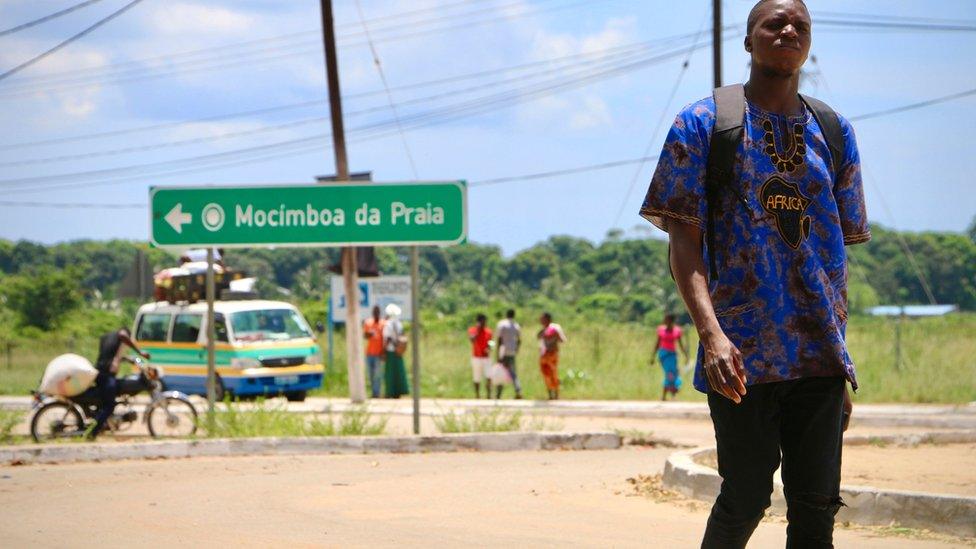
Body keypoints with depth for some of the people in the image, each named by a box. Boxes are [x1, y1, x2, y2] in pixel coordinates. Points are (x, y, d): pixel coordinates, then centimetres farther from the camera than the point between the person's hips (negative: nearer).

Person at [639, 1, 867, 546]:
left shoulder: (834, 132, 14)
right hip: (743, 354, -3)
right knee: (746, 499, -4)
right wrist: (711, 333, -19)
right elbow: (685, 240, -5)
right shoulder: (704, 124, 2)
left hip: (820, 356, 3)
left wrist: (841, 357, 14)